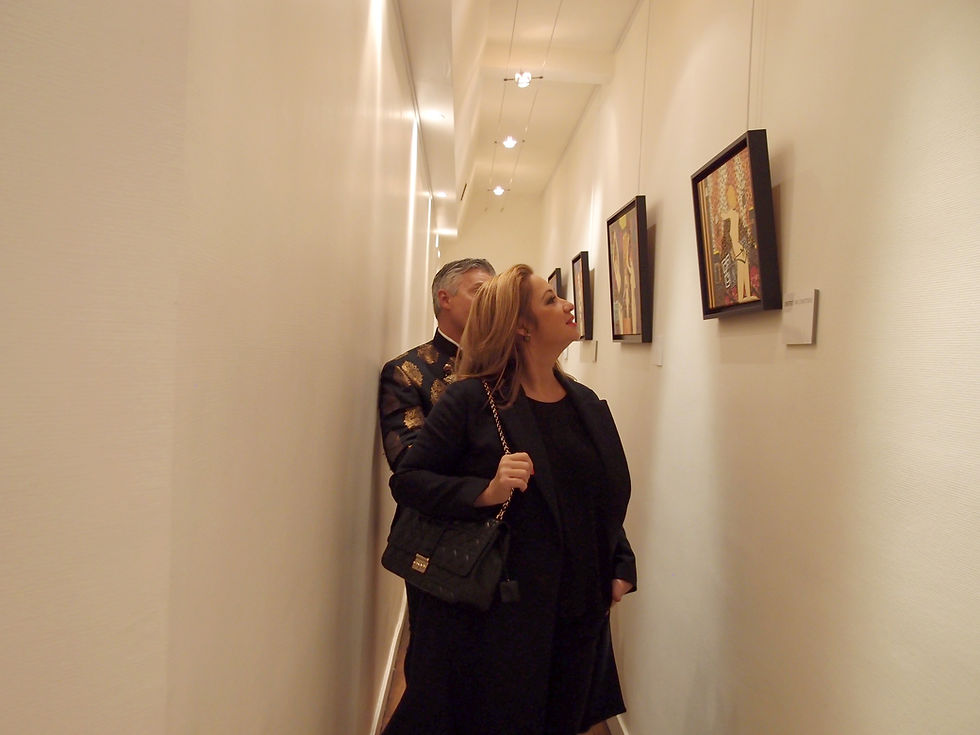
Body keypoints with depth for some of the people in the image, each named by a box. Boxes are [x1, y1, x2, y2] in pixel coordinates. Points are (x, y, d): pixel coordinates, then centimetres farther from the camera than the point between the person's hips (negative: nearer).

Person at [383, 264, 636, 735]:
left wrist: (621, 568, 5)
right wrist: (485, 492, -24)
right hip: (497, 613, -5)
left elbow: (606, 500, 15)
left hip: (579, 610, 6)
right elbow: (407, 480, -11)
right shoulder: (471, 399, -11)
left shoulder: (586, 403, 8)